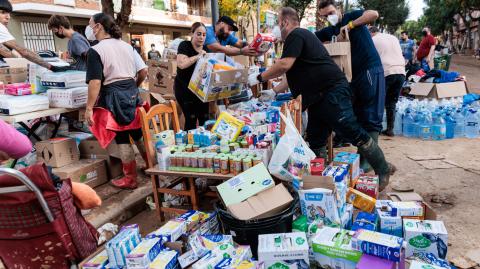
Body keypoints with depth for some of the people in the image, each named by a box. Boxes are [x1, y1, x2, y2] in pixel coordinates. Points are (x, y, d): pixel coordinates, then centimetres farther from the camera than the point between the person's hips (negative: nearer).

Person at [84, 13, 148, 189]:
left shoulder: (95, 51, -10)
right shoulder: (127, 46, 9)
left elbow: (95, 82, -17)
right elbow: (143, 71, 7)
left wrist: (89, 108, -13)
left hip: (114, 97, -6)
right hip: (132, 94, 6)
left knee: (122, 138, 2)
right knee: (138, 133, 15)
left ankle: (130, 179, 12)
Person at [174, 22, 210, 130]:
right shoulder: (185, 45, -5)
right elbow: (181, 64, -22)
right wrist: (198, 56, -21)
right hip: (185, 89, -5)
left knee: (205, 119, 0)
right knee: (191, 119, -7)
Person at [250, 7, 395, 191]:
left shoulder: (296, 35, -7)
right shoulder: (300, 37, 25)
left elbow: (284, 65, -21)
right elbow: (295, 75, 31)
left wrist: (259, 78, -8)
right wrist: (274, 91, 30)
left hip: (332, 92, -11)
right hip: (318, 98, 11)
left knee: (354, 134, -9)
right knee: (314, 140, 12)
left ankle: (383, 169, 3)